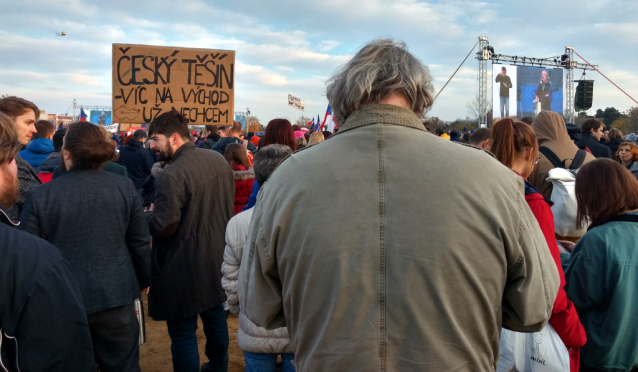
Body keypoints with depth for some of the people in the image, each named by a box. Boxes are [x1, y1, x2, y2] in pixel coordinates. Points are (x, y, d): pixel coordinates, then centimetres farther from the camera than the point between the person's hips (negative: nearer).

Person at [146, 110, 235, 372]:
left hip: (184, 268, -8)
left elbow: (163, 226, -24)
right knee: (215, 319, 24)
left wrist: (146, 215, -4)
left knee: (183, 333, 6)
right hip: (216, 258, 8)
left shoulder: (171, 175, -24)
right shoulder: (219, 160, 2)